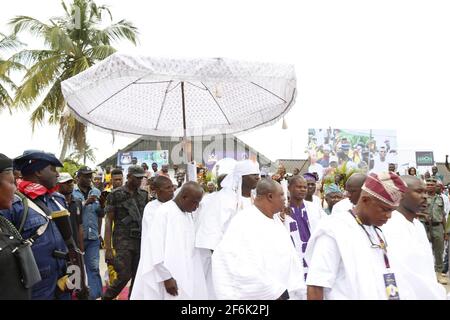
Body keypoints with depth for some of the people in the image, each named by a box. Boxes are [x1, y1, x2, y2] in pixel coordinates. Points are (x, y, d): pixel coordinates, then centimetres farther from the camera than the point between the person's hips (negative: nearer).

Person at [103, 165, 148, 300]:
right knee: (124, 276, -6)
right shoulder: (115, 194, -4)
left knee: (138, 277, 6)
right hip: (123, 240, -4)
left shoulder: (144, 195, 9)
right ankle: (106, 297, 18)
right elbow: (109, 221, -5)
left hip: (141, 240, 4)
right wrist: (108, 248, -11)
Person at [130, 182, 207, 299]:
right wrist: (166, 277, -17)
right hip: (169, 277, -6)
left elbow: (191, 247, 11)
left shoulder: (189, 215, 8)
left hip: (185, 277, 7)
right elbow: (156, 248, -16)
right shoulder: (163, 212, -13)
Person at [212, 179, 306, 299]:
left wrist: (297, 291, -2)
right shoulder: (244, 223, -19)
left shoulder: (276, 221, 7)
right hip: (261, 295, -7)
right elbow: (243, 270, -25)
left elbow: (290, 257, 6)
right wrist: (274, 293, -21)